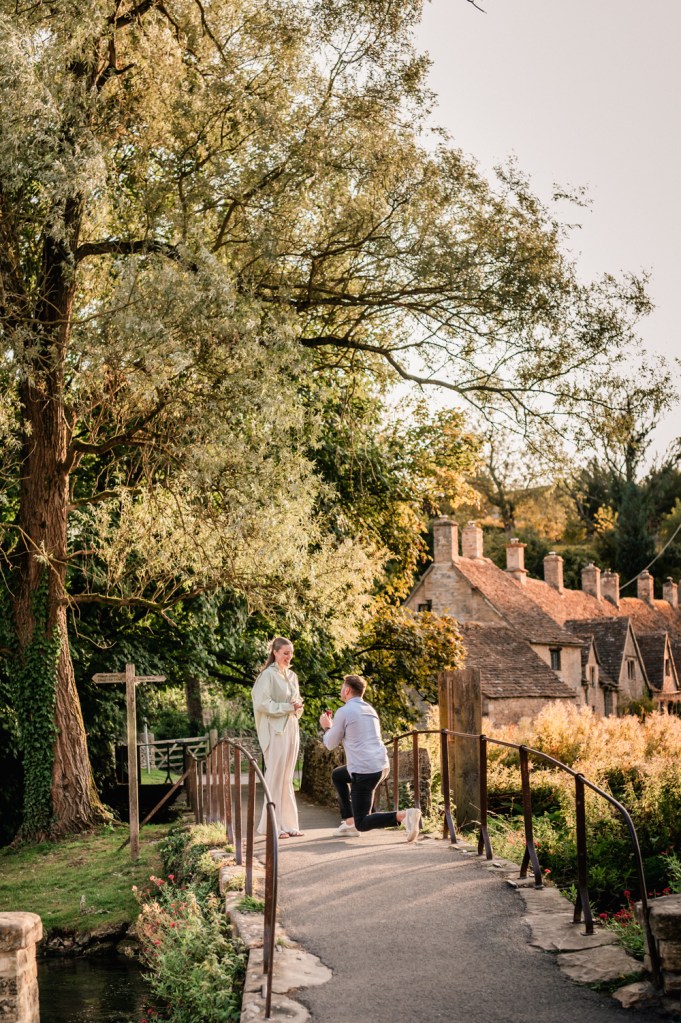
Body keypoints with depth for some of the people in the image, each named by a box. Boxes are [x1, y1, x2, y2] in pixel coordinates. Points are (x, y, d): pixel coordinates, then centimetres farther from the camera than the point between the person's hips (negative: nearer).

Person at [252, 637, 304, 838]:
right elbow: (261, 703, -15)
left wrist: (298, 707, 1)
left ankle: (287, 823, 14)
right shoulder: (268, 675, -8)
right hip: (276, 730, -7)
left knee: (287, 779, 10)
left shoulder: (292, 676, 15)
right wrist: (287, 707, -17)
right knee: (276, 778, -6)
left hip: (291, 729, 8)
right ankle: (273, 826, -1)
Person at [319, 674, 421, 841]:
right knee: (337, 776, 32)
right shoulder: (369, 709, 17)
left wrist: (327, 727, 23)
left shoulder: (344, 712, -7)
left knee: (362, 824, -3)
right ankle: (349, 823, 25)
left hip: (365, 771, -8)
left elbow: (330, 744, 3)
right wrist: (333, 724, 35)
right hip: (382, 765, 8)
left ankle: (404, 815, -24)